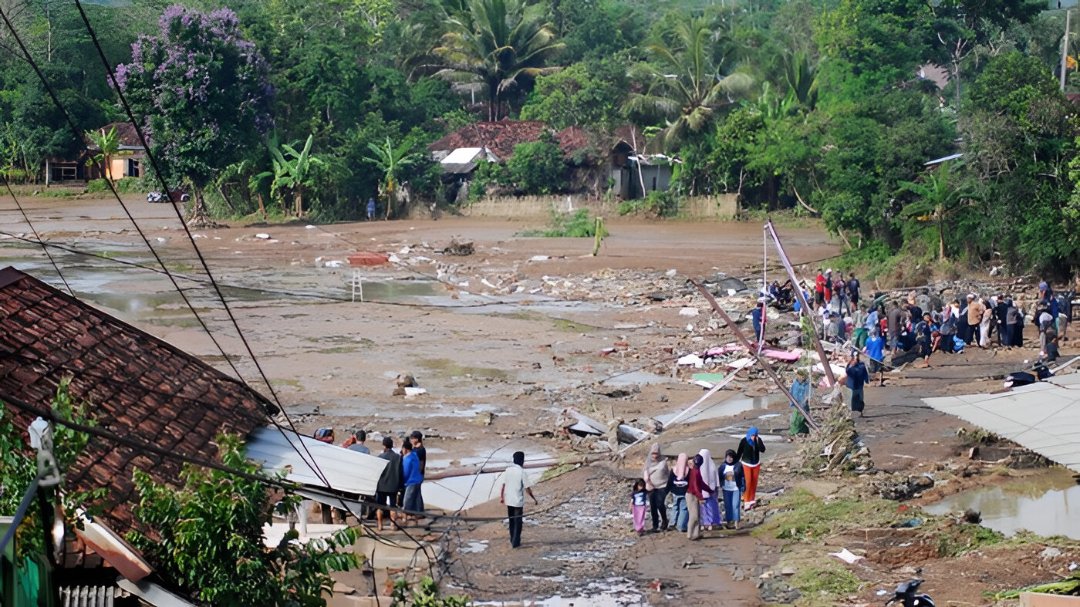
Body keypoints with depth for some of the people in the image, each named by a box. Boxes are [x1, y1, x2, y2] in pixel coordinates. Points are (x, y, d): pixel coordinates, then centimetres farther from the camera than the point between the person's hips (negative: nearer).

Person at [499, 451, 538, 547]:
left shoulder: (507, 470, -1)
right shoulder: (521, 471, -16)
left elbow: (503, 485, 2)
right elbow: (527, 488, -14)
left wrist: (501, 497, 14)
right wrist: (534, 499, -5)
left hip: (508, 500, 5)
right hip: (518, 501, -5)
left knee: (511, 521, 17)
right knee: (518, 522, 5)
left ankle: (513, 540, 26)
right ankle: (515, 542, 4)